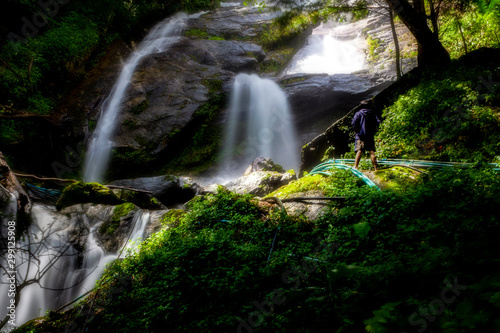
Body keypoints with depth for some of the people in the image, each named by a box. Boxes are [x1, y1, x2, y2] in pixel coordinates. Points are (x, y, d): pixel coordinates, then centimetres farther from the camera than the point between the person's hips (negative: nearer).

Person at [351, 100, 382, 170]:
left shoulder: (358, 113, 1)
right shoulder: (373, 113, 8)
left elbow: (353, 123, -12)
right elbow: (379, 121, -2)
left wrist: (356, 130, 2)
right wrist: (374, 129, 8)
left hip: (360, 135, -2)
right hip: (370, 136, 2)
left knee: (359, 151, -6)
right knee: (372, 151, 5)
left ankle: (355, 166, -15)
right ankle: (375, 168, 7)